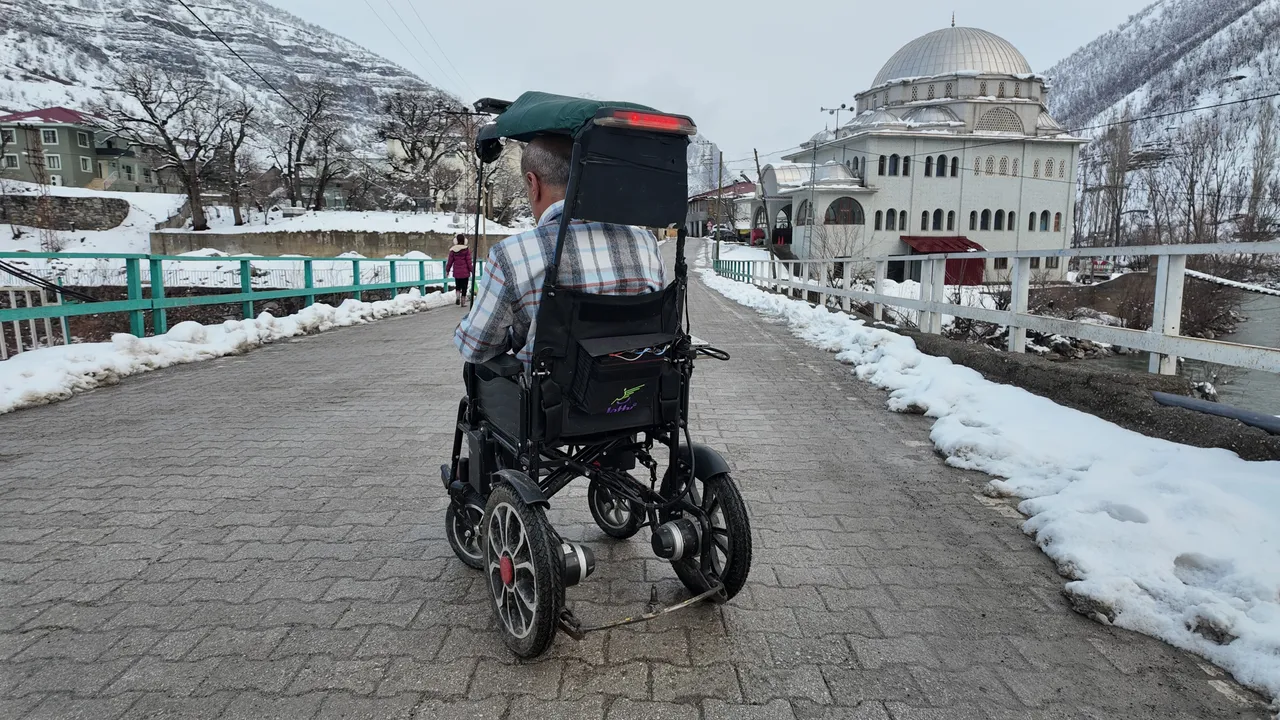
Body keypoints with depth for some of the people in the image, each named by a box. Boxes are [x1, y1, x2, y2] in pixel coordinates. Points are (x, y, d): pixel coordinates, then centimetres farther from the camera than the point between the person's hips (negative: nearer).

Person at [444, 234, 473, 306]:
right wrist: (471, 270, 0)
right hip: (465, 272, -3)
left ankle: (458, 297, -3)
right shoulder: (466, 249, -9)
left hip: (456, 272, 3)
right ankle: (463, 301, 7)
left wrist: (447, 270, 13)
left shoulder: (453, 250, -1)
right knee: (464, 287, 6)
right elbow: (469, 261, -8)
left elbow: (450, 261, 3)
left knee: (457, 286, 19)